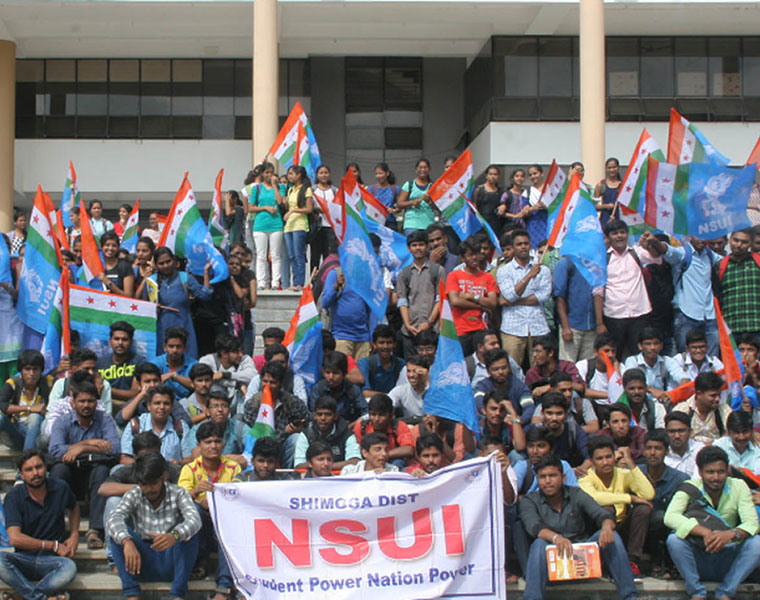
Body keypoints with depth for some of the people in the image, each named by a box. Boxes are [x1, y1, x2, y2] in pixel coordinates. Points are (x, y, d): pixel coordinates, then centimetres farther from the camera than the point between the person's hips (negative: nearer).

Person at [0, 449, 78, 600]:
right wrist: (53, 545, -10)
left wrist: (74, 534, 11)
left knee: (69, 568, -35)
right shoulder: (13, 497, -5)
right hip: (24, 558, -1)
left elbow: (73, 507, 27)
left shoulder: (60, 488, 3)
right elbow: (15, 538, -15)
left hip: (53, 560, 1)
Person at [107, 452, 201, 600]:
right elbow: (114, 519, -20)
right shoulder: (134, 495, -1)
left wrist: (175, 535, -48)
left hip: (171, 563, -1)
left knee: (189, 532, -26)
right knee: (118, 532, -20)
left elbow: (194, 519, -25)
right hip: (142, 561, 1)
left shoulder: (178, 494, -5)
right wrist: (127, 541, -42)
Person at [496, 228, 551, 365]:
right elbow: (510, 295, -7)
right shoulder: (504, 271, 8)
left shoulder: (543, 270, 13)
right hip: (512, 329, -1)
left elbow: (544, 295, -2)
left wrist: (514, 302, -5)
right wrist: (529, 276, -12)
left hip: (538, 328, 2)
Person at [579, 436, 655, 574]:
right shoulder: (586, 479, -10)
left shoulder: (623, 474, -2)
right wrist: (629, 498, -30)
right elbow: (592, 498, -36)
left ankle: (632, 561, -16)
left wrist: (630, 463, -20)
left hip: (623, 530, 3)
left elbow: (649, 494, -20)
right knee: (607, 509, -32)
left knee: (644, 508, -22)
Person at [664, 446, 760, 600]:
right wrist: (704, 532, -40)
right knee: (674, 540, -29)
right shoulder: (690, 488, -8)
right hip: (697, 558, -1)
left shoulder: (738, 487, -4)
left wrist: (732, 534, -39)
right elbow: (670, 517, -25)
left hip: (728, 561, 1)